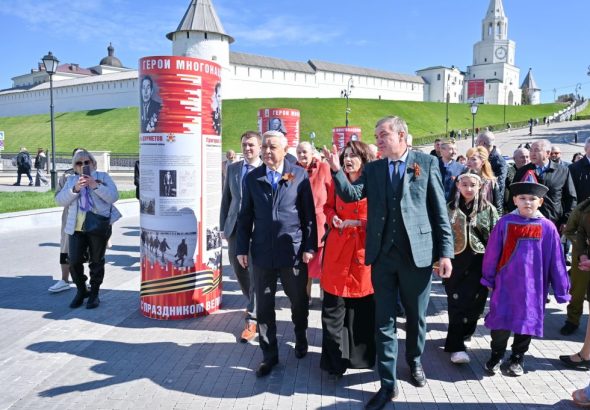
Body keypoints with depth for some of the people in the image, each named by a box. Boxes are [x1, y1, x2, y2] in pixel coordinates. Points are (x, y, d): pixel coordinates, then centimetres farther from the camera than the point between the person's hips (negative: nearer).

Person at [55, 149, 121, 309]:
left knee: (96, 261, 6)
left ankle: (94, 293, 20)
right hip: (77, 228, 3)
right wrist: (75, 189, -13)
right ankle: (81, 290, 22)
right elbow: (60, 200, 3)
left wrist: (95, 185, -17)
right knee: (74, 261, -1)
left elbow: (113, 197, -6)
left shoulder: (103, 177, 7)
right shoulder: (71, 180, 16)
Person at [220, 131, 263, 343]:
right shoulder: (232, 168, 9)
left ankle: (252, 320, 10)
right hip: (235, 227, 5)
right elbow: (226, 198, 12)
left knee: (256, 274, -1)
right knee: (239, 270, 14)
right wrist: (223, 226, 9)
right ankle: (255, 306, 39)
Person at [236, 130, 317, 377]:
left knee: (299, 302, 15)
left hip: (293, 251, -1)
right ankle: (269, 355, 23)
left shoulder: (300, 175, -3)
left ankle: (301, 340, 41)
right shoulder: (252, 178, 4)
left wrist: (310, 247, -4)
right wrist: (242, 248, 4)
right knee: (264, 306, 8)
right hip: (262, 252, 2)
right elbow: (245, 216, 7)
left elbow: (309, 213, -1)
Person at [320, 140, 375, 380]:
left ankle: (361, 355, 28)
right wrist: (333, 217, -3)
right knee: (333, 306, 0)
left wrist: (362, 223, -16)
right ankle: (335, 360, 12)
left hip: (363, 249, -2)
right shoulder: (336, 182, 7)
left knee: (362, 306, 9)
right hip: (337, 248, 2)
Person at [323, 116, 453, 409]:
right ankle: (388, 384, 19)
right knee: (384, 320, 7)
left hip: (417, 253, -2)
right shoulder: (372, 168, 9)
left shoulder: (427, 162, 0)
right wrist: (336, 170, -16)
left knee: (416, 316, 16)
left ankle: (414, 361, 43)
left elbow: (440, 210, -2)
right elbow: (351, 195, -2)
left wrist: (445, 252, -5)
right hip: (382, 255, 2)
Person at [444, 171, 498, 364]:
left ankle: (464, 333, 30)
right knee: (457, 303, -4)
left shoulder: (488, 209, 4)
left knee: (474, 302, 7)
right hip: (455, 261, -1)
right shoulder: (450, 208, 5)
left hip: (479, 263, 1)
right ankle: (456, 346, -2)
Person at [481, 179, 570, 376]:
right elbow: (492, 253, 0)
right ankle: (496, 355, 27)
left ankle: (518, 357, 33)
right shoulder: (505, 223, -8)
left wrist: (561, 289, 2)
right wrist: (489, 279, 6)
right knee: (500, 321, 4)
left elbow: (556, 260, -2)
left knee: (527, 322, 12)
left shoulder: (547, 227, -7)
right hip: (505, 284, 0)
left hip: (533, 286, 1)